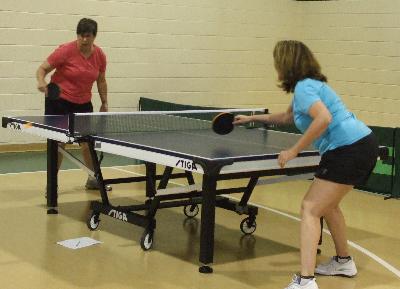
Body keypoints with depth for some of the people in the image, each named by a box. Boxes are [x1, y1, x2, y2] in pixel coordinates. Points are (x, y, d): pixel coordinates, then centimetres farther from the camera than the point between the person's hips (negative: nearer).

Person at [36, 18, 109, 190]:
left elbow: (101, 81, 12)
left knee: (88, 141, 6)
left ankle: (92, 179, 25)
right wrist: (41, 81, -31)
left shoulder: (100, 55, -2)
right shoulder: (65, 51, -16)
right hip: (59, 101, -4)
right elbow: (43, 68, -11)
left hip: (83, 103, 4)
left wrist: (104, 103, 11)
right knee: (59, 142, -3)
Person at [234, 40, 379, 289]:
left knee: (310, 209, -10)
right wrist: (251, 119, 44)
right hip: (363, 145, 10)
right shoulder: (310, 85, 21)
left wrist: (294, 151, -21)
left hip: (349, 151, -10)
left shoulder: (303, 87, -10)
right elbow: (287, 117, 37)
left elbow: (324, 119, -28)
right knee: (327, 204, 26)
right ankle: (344, 261, 40)